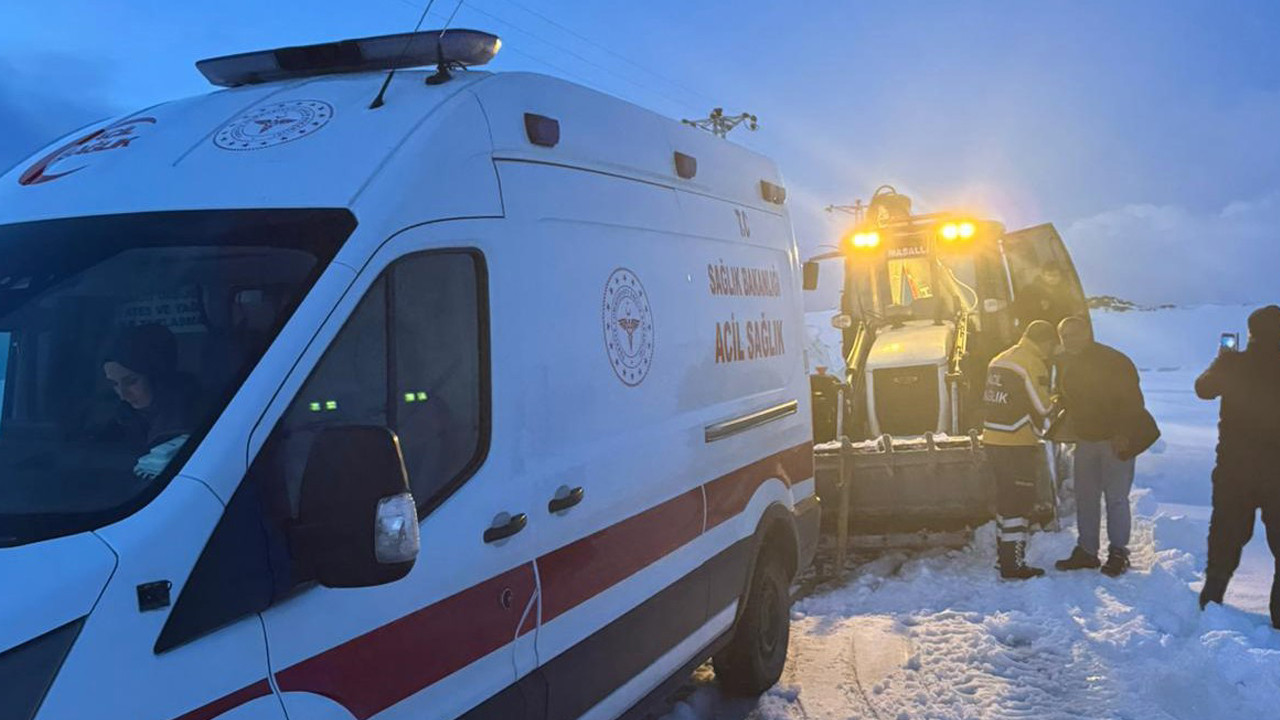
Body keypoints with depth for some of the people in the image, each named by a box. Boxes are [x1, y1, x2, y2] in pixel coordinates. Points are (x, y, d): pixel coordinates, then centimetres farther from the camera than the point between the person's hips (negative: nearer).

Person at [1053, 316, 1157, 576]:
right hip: (1084, 438, 7)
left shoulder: (1114, 361, -14)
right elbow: (1065, 399, 19)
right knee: (1085, 497, 9)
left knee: (1116, 498, -4)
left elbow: (1132, 401, -17)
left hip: (1116, 439, -6)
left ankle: (1118, 553, 5)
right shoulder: (1067, 364, 7)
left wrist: (1123, 433, -23)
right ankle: (1086, 551, 17)